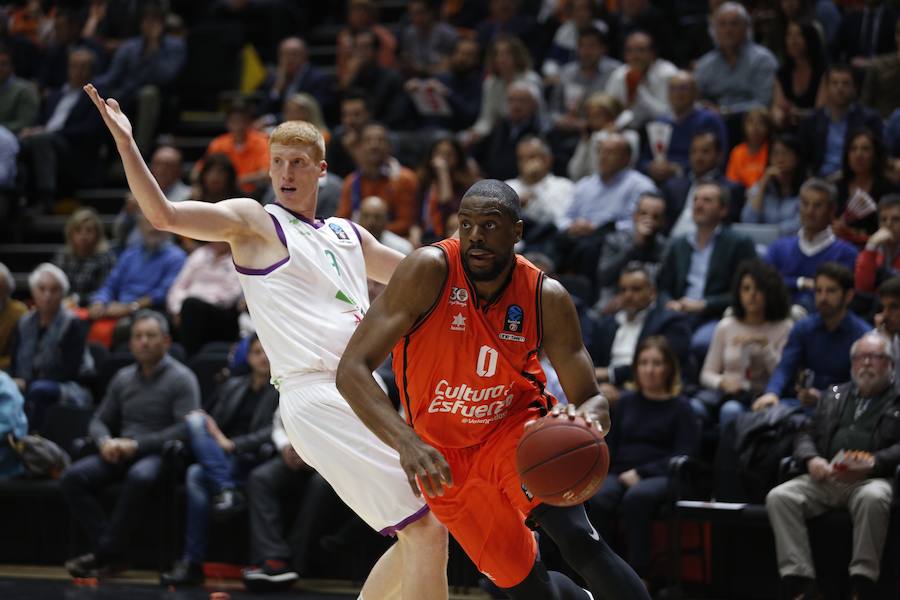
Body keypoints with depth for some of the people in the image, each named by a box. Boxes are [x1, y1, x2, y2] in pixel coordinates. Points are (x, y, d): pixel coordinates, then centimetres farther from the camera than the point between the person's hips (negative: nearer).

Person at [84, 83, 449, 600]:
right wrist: (125, 141, -19)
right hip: (317, 397, -8)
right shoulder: (254, 221, 3)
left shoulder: (347, 236, 22)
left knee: (421, 536, 13)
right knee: (426, 532, -15)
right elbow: (164, 214, -10)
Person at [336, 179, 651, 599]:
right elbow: (352, 370, -29)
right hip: (445, 456, 0)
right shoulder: (430, 271, -24)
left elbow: (593, 402, -11)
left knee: (580, 542, -26)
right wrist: (406, 442, -44)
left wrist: (585, 419, -38)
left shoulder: (547, 299, -17)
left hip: (517, 428, 0)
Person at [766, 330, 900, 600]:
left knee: (872, 498, -40)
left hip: (871, 479, -4)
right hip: (825, 478, 5)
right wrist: (811, 459, -1)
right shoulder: (834, 396, 28)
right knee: (779, 497, -23)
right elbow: (807, 435, 23)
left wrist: (873, 464, -19)